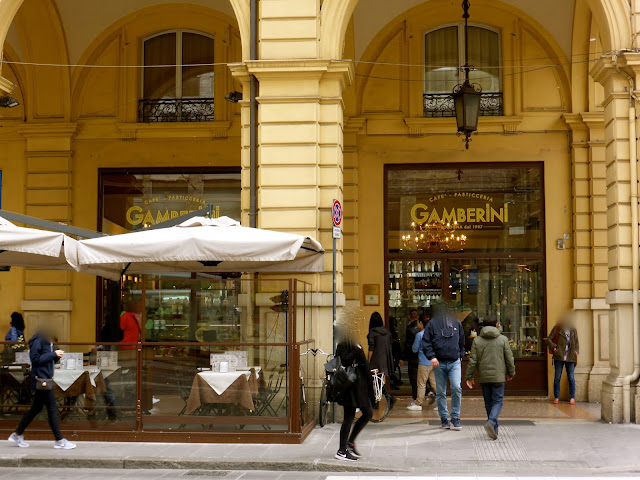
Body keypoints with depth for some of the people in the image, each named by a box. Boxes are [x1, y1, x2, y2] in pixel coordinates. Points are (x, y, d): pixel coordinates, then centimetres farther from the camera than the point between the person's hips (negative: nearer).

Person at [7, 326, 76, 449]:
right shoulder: (37, 342, -14)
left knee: (36, 408, 15)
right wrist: (53, 354, -18)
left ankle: (17, 434, 24)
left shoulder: (47, 342, 13)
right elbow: (36, 359, -19)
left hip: (46, 378, 10)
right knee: (52, 409, -6)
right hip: (41, 379, -10)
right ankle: (60, 440, -1)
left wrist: (57, 356, -2)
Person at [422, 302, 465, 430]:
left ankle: (455, 418, -2)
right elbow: (426, 342, -2)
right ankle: (444, 419, 16)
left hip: (455, 362, 1)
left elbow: (462, 341, 21)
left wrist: (461, 354, 14)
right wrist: (431, 357, -13)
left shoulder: (456, 323, 9)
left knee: (456, 388, -13)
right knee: (440, 392, 5)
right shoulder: (432, 324, 0)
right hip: (439, 363, -1)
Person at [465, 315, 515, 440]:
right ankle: (491, 422, -23)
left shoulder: (477, 340, 1)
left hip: (483, 377, 2)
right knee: (498, 401, 1)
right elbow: (509, 358, 1)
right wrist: (511, 373, 15)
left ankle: (494, 429, 18)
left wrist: (469, 377, 4)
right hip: (498, 376, -2)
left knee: (488, 402, 13)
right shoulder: (503, 339, -2)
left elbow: (473, 361, -2)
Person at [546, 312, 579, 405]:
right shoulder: (557, 328, 1)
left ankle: (572, 398, 9)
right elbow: (548, 339, 2)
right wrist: (554, 347, -11)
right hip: (559, 356, -2)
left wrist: (576, 351, 3)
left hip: (570, 357, 2)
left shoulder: (573, 329, 10)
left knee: (571, 378, 2)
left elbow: (576, 342, 18)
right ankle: (556, 397, 10)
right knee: (557, 378, 2)